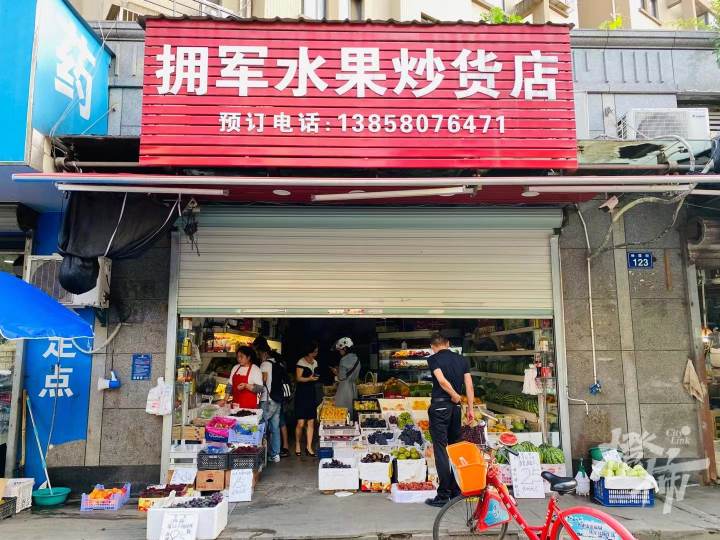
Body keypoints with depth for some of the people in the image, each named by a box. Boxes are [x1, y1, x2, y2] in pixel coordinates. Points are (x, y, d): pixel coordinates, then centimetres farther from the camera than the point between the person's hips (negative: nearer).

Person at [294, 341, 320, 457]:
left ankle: (309, 446, 10)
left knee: (311, 422, 4)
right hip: (301, 394, -6)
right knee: (301, 423, -6)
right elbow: (298, 378, -13)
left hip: (312, 394, 7)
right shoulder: (301, 362, -8)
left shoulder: (315, 362, 14)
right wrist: (309, 378, -26)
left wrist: (316, 378, 8)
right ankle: (297, 444, 15)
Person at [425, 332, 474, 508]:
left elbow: (442, 380, -19)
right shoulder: (461, 359, 10)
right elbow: (469, 384, 5)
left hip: (439, 406, -5)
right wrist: (470, 408, 7)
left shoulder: (433, 359, -4)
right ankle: (456, 491, 19)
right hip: (456, 408, 5)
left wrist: (455, 396, -6)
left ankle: (443, 496, 0)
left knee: (441, 450, -2)